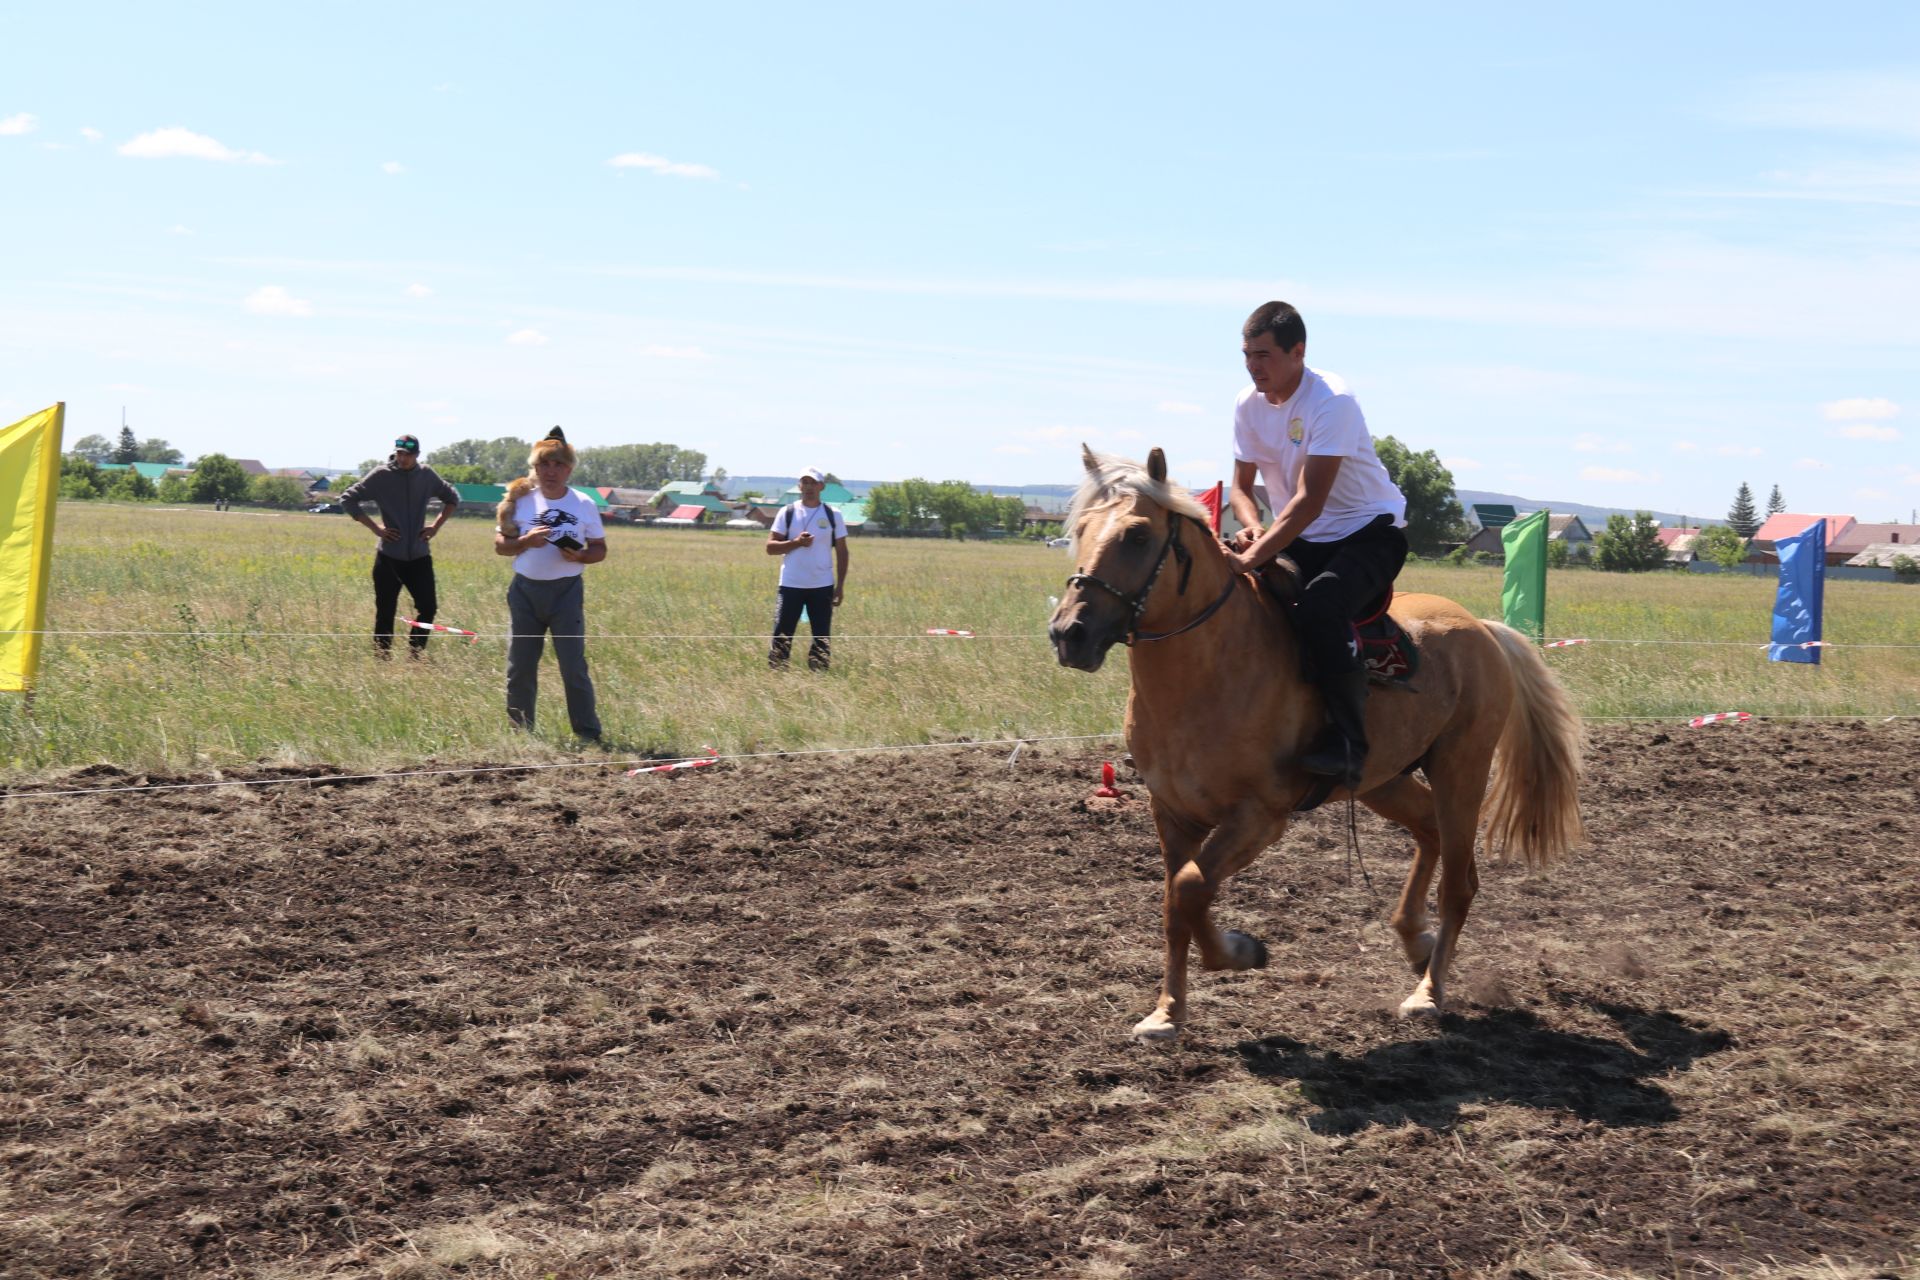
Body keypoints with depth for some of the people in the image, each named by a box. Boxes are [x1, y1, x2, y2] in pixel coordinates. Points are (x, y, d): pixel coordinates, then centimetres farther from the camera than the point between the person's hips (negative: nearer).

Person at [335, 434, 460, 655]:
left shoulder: (427, 475, 2)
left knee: (428, 607, 0)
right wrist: (374, 527, -10)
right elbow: (347, 499, -5)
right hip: (389, 558, -3)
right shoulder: (380, 475, -7)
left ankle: (415, 655, 15)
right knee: (385, 613, 2)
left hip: (419, 556, 3)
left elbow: (452, 498, 18)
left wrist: (437, 525, 4)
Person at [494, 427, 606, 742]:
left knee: (574, 666, -5)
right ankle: (519, 732, 19)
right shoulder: (521, 500, 3)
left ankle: (588, 735, 3)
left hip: (566, 590, -2)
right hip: (525, 590, 2)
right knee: (519, 667, 7)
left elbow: (600, 549, 7)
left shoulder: (584, 504, 2)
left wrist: (580, 556, -14)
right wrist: (526, 541, -14)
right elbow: (499, 545, 5)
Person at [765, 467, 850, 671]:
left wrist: (840, 585, 1)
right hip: (791, 585, -1)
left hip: (822, 587, 1)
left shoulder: (833, 516, 5)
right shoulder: (787, 512, 3)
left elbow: (841, 552, 7)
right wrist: (796, 542, -16)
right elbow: (770, 547, -1)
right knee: (781, 636, -3)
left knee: (822, 639, 2)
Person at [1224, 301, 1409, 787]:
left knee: (1319, 609, -35)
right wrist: (1252, 529, -17)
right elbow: (1242, 486, 6)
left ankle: (1347, 744, -26)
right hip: (1302, 537, 7)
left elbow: (1310, 502, -29)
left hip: (1369, 531, -7)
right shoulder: (1249, 405, -1)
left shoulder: (1332, 401, -23)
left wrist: (1256, 555, -36)